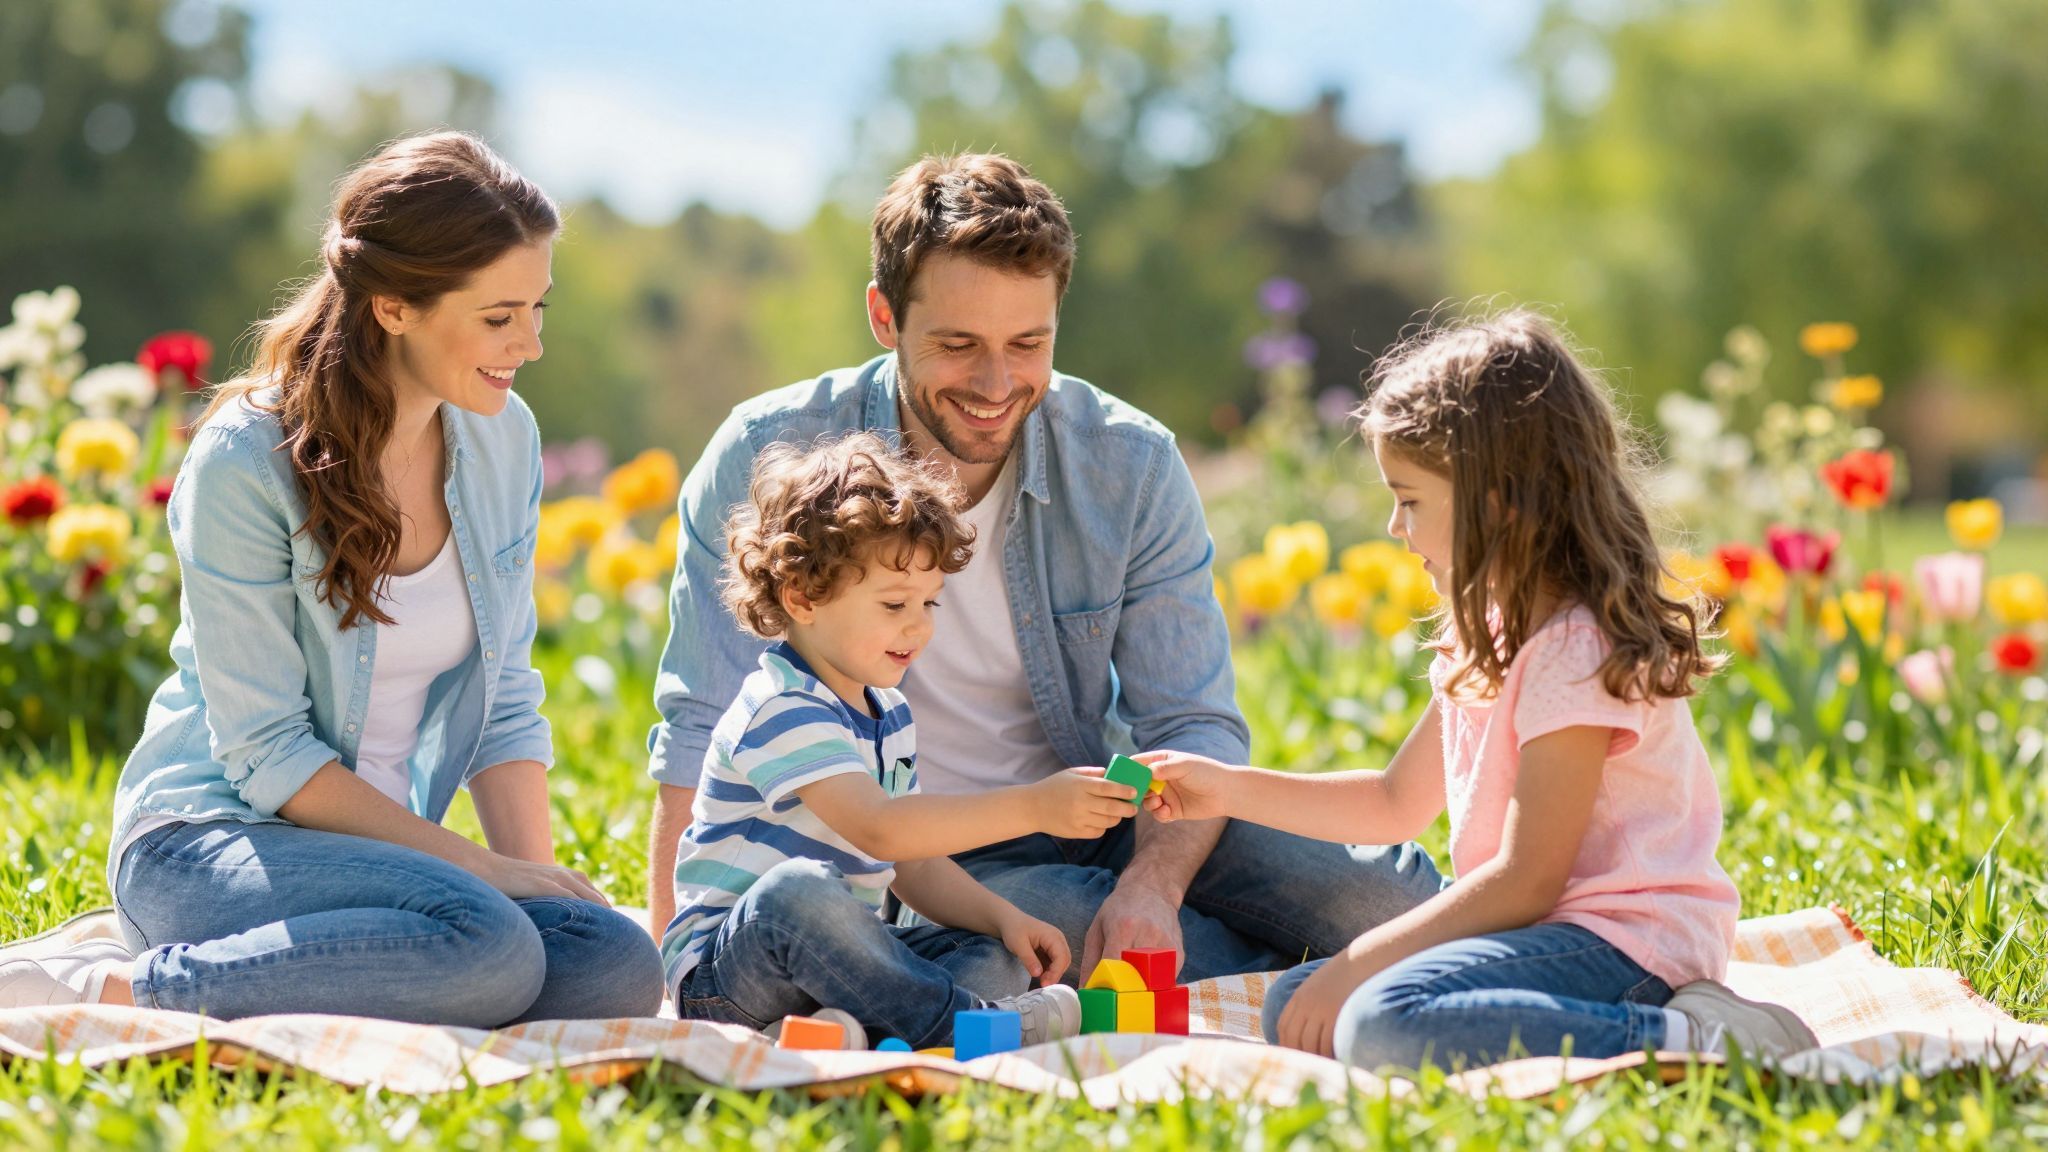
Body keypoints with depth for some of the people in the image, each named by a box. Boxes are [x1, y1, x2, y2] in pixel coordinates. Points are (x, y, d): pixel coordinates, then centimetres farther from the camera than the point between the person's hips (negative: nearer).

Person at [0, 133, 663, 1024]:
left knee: (620, 968, -23)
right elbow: (269, 758, -16)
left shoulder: (502, 438, 4)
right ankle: (123, 993, -20)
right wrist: (484, 870, -17)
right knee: (489, 947, -34)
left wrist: (537, 874, -8)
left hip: (382, 845, 6)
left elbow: (505, 703, 8)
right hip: (210, 840, -6)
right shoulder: (245, 464, -15)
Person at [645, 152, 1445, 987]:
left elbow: (1194, 727, -7)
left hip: (1097, 822, 2)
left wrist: (1154, 882, -29)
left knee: (1387, 896, -22)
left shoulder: (1131, 465, -8)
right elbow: (702, 746, -13)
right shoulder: (766, 463, -14)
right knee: (1069, 922, -36)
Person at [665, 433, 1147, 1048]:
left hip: (832, 958, 10)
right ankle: (962, 1022, -30)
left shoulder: (887, 714, 15)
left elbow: (913, 864, 19)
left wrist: (1004, 918, 0)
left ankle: (851, 1028, -31)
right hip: (722, 974, -9)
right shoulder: (781, 712, -18)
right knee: (800, 888, -39)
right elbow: (879, 828, -33)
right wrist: (1033, 806, -38)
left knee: (999, 958, -5)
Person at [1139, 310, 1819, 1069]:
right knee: (1292, 1011, 3)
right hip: (1554, 928, 11)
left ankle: (1687, 1041, -24)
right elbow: (1398, 805, 27)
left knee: (1385, 1026, -32)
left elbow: (1527, 879, -20)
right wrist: (1232, 789, 20)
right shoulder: (1487, 638, 16)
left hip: (1625, 942, -11)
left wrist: (1361, 959, -15)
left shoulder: (1577, 651, -16)